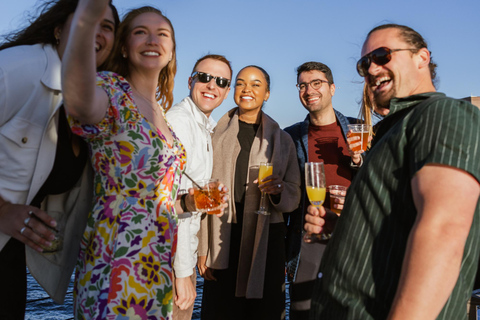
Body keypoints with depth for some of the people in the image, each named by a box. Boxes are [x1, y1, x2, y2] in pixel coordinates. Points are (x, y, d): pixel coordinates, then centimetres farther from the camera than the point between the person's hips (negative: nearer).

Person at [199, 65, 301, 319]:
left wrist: (279, 190, -14)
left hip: (266, 240, 1)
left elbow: (294, 196, 10)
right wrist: (203, 248, 0)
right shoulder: (217, 134, 8)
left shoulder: (281, 139, 10)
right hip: (222, 239, 0)